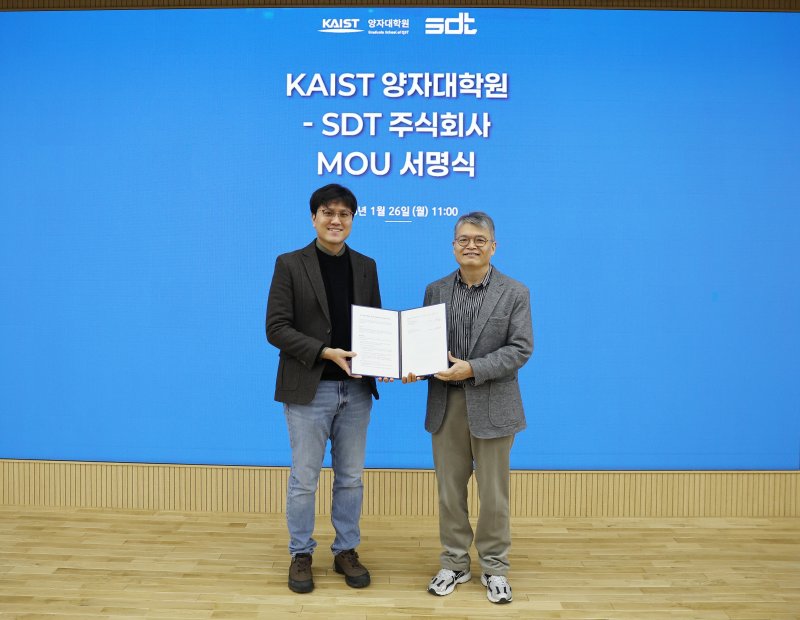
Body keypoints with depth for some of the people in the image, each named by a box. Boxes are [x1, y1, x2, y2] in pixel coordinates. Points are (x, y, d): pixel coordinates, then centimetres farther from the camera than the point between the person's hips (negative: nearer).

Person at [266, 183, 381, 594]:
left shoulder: (366, 266, 8)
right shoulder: (290, 264, -4)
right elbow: (276, 328, -10)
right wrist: (326, 352, -20)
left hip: (356, 389, 4)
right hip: (309, 389, -3)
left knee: (351, 477, 14)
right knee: (304, 479, 8)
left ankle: (346, 551, 30)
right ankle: (301, 555, 26)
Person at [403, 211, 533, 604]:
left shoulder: (515, 293, -2)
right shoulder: (435, 290, 7)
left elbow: (521, 348, -8)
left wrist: (473, 369, -19)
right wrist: (415, 367, -13)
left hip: (492, 406, -2)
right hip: (445, 405, 3)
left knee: (493, 493, 8)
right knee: (449, 490, 12)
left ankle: (494, 568, 25)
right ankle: (454, 564, 27)